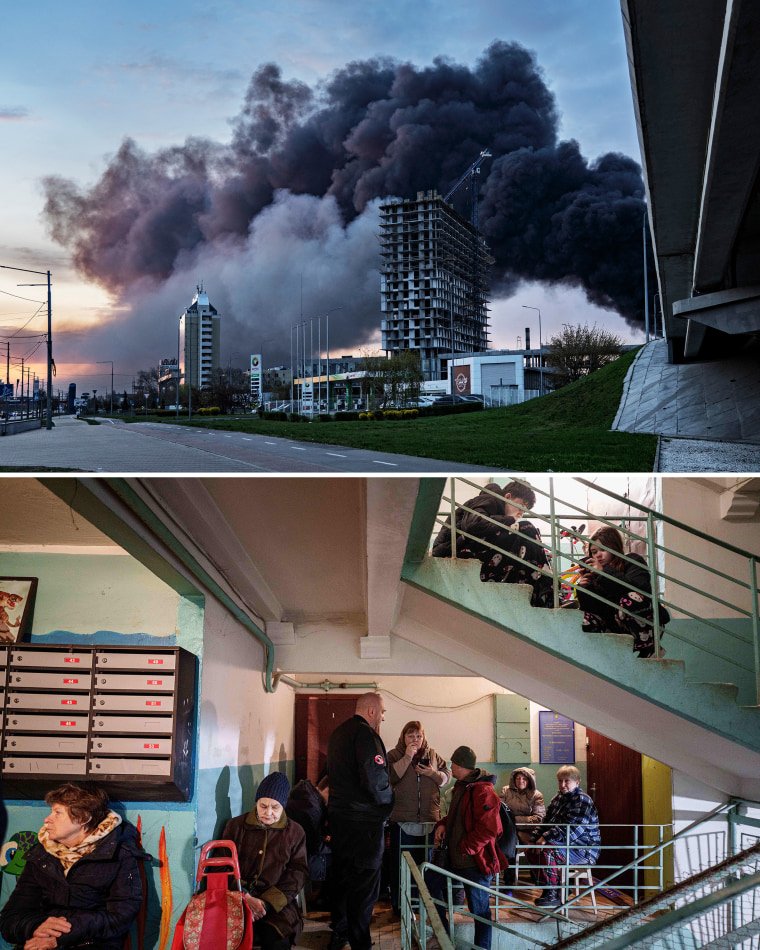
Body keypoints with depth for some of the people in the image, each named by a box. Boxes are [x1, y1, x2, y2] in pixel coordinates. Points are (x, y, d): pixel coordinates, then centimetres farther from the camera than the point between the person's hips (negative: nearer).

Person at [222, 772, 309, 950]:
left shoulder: (295, 832, 12)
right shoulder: (236, 826, 13)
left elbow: (298, 872, 4)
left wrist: (268, 903, -10)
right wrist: (244, 896, -11)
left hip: (277, 903, 0)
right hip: (237, 900, 0)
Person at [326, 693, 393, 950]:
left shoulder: (338, 733, 14)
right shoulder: (365, 734, -17)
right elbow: (375, 778, -25)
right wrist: (387, 799, -8)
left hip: (338, 815, 9)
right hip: (364, 820, -9)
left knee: (341, 874, 18)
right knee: (365, 881, -2)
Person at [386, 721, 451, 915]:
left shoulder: (432, 755, 12)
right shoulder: (394, 755, 1)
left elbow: (447, 777, 13)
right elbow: (390, 777, -15)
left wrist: (433, 773, -6)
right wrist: (407, 758, -18)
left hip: (429, 817, 3)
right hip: (402, 818, -3)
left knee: (425, 862, 10)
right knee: (401, 863, 2)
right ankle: (399, 905, 11)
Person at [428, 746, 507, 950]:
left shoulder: (483, 791, -19)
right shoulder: (461, 787, 12)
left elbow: (488, 829, -24)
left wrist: (465, 849, -19)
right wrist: (443, 824, 8)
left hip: (475, 862, -10)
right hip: (455, 858, 10)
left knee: (480, 910, -2)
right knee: (430, 882, 17)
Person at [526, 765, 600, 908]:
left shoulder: (582, 800, -14)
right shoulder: (558, 798, 15)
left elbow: (571, 828, -25)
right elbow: (547, 822, 18)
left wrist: (546, 838, -26)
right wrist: (535, 838, 1)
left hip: (583, 849, -10)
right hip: (565, 844, 10)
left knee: (546, 851, -30)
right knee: (532, 851, 5)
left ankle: (553, 894, -20)